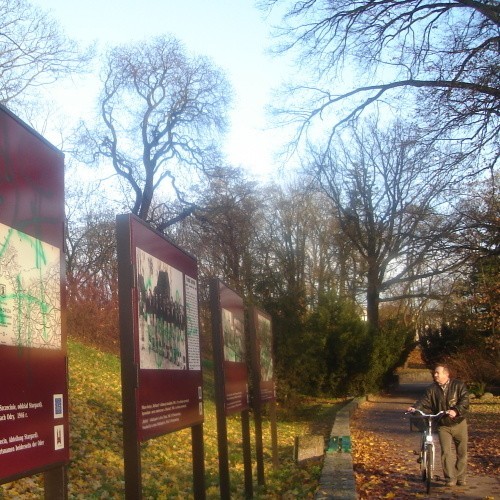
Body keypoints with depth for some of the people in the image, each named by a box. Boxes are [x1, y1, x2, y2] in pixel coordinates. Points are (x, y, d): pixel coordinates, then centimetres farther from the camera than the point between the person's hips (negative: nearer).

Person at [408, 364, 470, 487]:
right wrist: (415, 408, -27)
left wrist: (456, 411, -33)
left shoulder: (459, 385, -6)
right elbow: (424, 402, -7)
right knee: (446, 452, -8)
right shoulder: (432, 389, 2)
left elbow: (465, 400, -17)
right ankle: (450, 479, 0)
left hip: (459, 424, -1)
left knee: (462, 452, 6)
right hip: (443, 426, 1)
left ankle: (461, 478, 20)